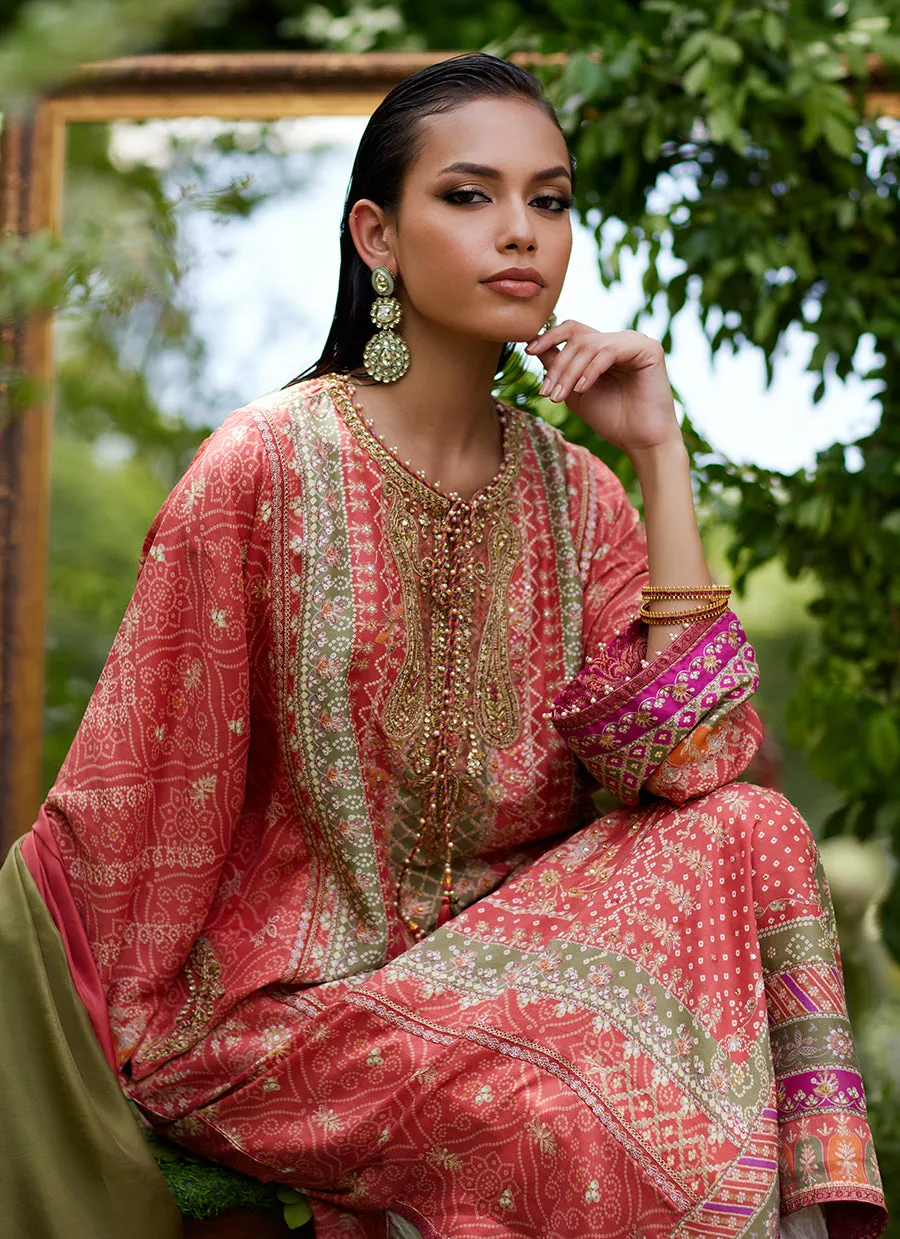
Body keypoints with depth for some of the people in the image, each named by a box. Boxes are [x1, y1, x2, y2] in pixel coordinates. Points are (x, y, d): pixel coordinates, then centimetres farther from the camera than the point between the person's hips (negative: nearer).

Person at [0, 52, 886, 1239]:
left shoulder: (571, 493, 2)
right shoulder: (265, 469, -13)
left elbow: (692, 764, -10)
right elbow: (136, 800, -9)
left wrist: (661, 456, -11)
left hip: (498, 946, 5)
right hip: (290, 999, -5)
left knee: (752, 838, -18)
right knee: (582, 1114, -30)